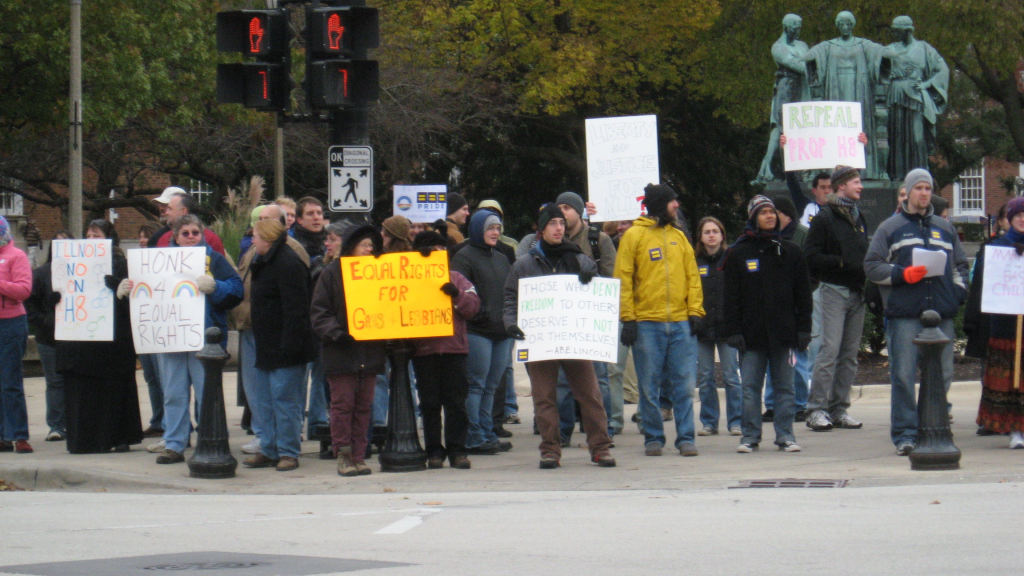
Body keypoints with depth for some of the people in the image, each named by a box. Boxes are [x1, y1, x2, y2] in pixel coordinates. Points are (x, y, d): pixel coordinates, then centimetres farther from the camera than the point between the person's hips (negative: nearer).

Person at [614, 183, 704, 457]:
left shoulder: (678, 236, 13)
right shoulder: (634, 236, 1)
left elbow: (692, 276, 14)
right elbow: (623, 279, -1)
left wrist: (695, 311, 3)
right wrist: (628, 318, -8)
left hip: (680, 322, 3)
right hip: (647, 323, -3)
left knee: (684, 384, 0)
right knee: (649, 386, 1)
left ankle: (686, 438, 4)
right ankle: (653, 438, 10)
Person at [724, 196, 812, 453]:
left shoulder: (790, 252, 10)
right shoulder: (738, 253, 6)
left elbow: (803, 294, 11)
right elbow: (731, 297, 3)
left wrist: (803, 329, 3)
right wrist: (733, 332, -5)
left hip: (783, 331, 1)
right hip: (752, 333, -1)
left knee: (785, 385, 2)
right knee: (750, 386, -1)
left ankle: (785, 434, 8)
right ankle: (750, 435, 5)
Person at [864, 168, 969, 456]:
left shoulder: (945, 228, 21)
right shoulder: (890, 228, 10)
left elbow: (960, 265, 27)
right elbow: (872, 265, 4)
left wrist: (958, 292, 9)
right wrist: (902, 274, -10)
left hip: (941, 313, 4)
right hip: (904, 314, -4)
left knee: (942, 375, 2)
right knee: (903, 375, -7)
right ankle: (905, 434, -4)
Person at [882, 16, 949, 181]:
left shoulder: (923, 48, 4)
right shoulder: (893, 49, 14)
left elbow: (942, 70, 2)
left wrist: (925, 85, -8)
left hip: (914, 94, -4)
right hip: (897, 96, 4)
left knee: (916, 134, -7)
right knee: (897, 135, 1)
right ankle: (898, 173, 3)